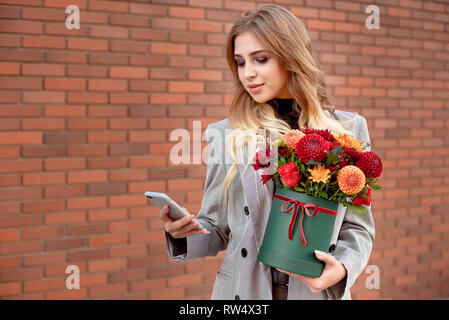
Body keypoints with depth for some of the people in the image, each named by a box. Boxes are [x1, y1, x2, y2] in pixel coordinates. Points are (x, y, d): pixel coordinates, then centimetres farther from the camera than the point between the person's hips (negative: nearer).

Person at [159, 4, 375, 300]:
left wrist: (341, 269, -14)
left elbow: (358, 226, 4)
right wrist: (184, 233, -16)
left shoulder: (348, 129, 0)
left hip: (319, 290, 0)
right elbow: (216, 229, 4)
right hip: (244, 289, 0)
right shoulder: (225, 135, 0)